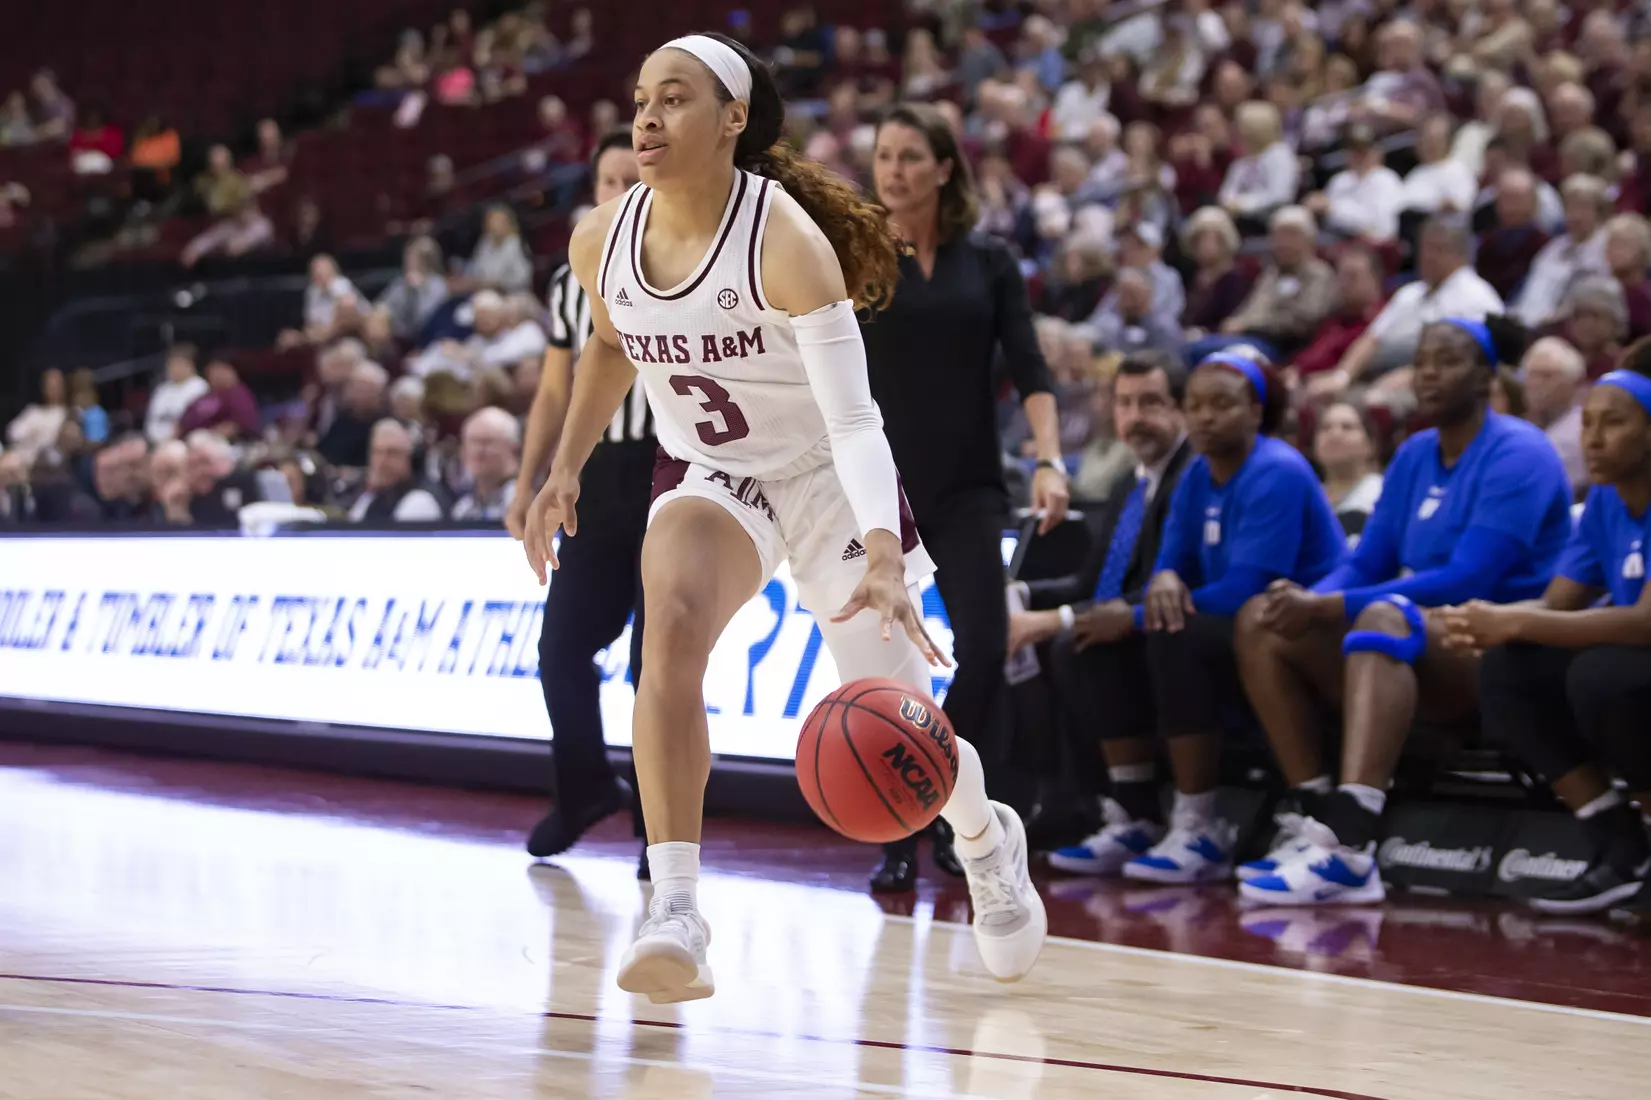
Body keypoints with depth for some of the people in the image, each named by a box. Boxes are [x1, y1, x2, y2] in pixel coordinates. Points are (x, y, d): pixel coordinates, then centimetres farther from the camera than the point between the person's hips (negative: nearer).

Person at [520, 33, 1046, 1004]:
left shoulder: (786, 241, -28)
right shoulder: (603, 243, -11)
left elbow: (855, 420, -33)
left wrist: (884, 562, -45)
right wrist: (567, 468, 6)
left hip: (827, 477, -3)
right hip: (708, 476, 3)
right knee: (672, 618, -32)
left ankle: (987, 838, 41)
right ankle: (676, 914, -36)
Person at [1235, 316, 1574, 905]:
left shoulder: (1517, 454, -10)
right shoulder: (1414, 456, 14)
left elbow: (1469, 580, -20)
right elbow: (1366, 565, 13)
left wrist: (1330, 608, -24)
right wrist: (1308, 601, -12)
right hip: (1421, 655, 8)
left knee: (1384, 617, -38)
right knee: (1262, 621, -7)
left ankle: (1350, 847, -53)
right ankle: (1312, 821, -17)